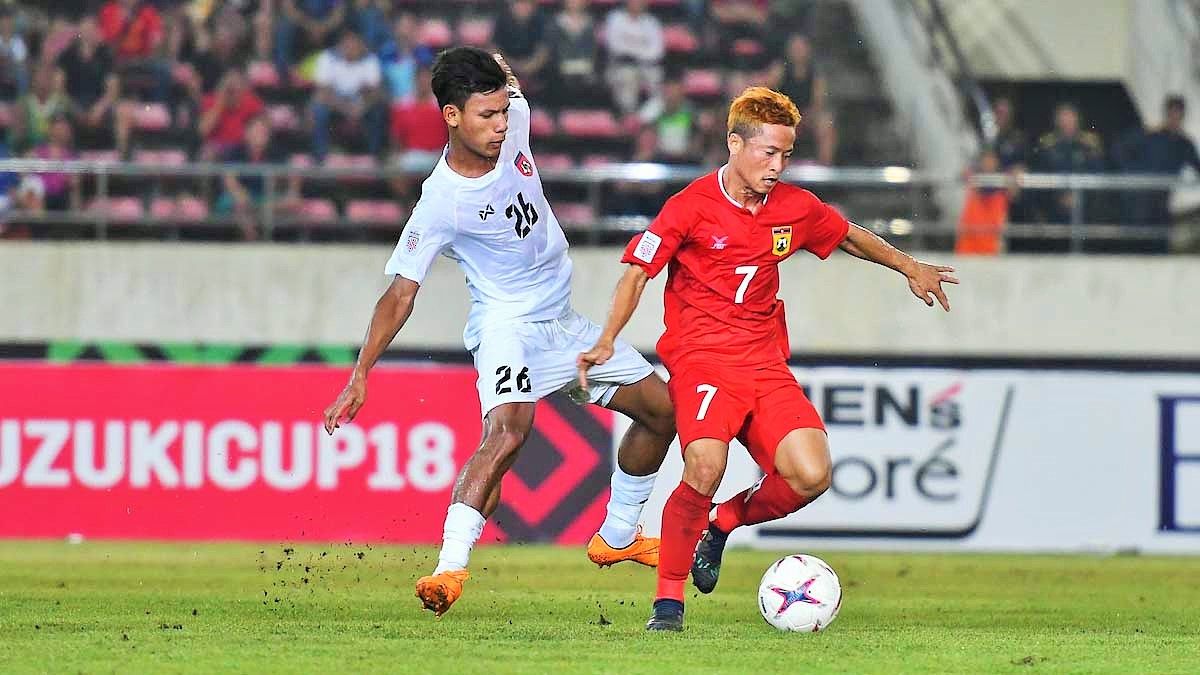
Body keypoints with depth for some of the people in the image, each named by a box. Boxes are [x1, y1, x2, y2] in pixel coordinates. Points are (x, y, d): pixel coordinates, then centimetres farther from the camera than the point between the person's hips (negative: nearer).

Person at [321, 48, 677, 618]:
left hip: (562, 321, 8)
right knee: (507, 430, -34)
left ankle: (617, 537, 31)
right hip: (506, 324, -8)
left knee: (662, 408, 13)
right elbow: (401, 292, -20)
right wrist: (361, 374, -24)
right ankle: (449, 570, -39)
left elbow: (506, 78, 20)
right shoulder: (440, 203, -24)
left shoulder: (513, 120, -9)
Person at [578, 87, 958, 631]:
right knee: (705, 468, -30)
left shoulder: (795, 208, 6)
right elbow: (637, 272, -5)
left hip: (766, 363, 5)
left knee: (810, 476, -16)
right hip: (700, 359, -5)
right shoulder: (692, 207, -8)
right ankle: (669, 596, -12)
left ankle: (723, 525, 15)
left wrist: (910, 269, 33)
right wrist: (607, 341, -17)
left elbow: (849, 237, 27)